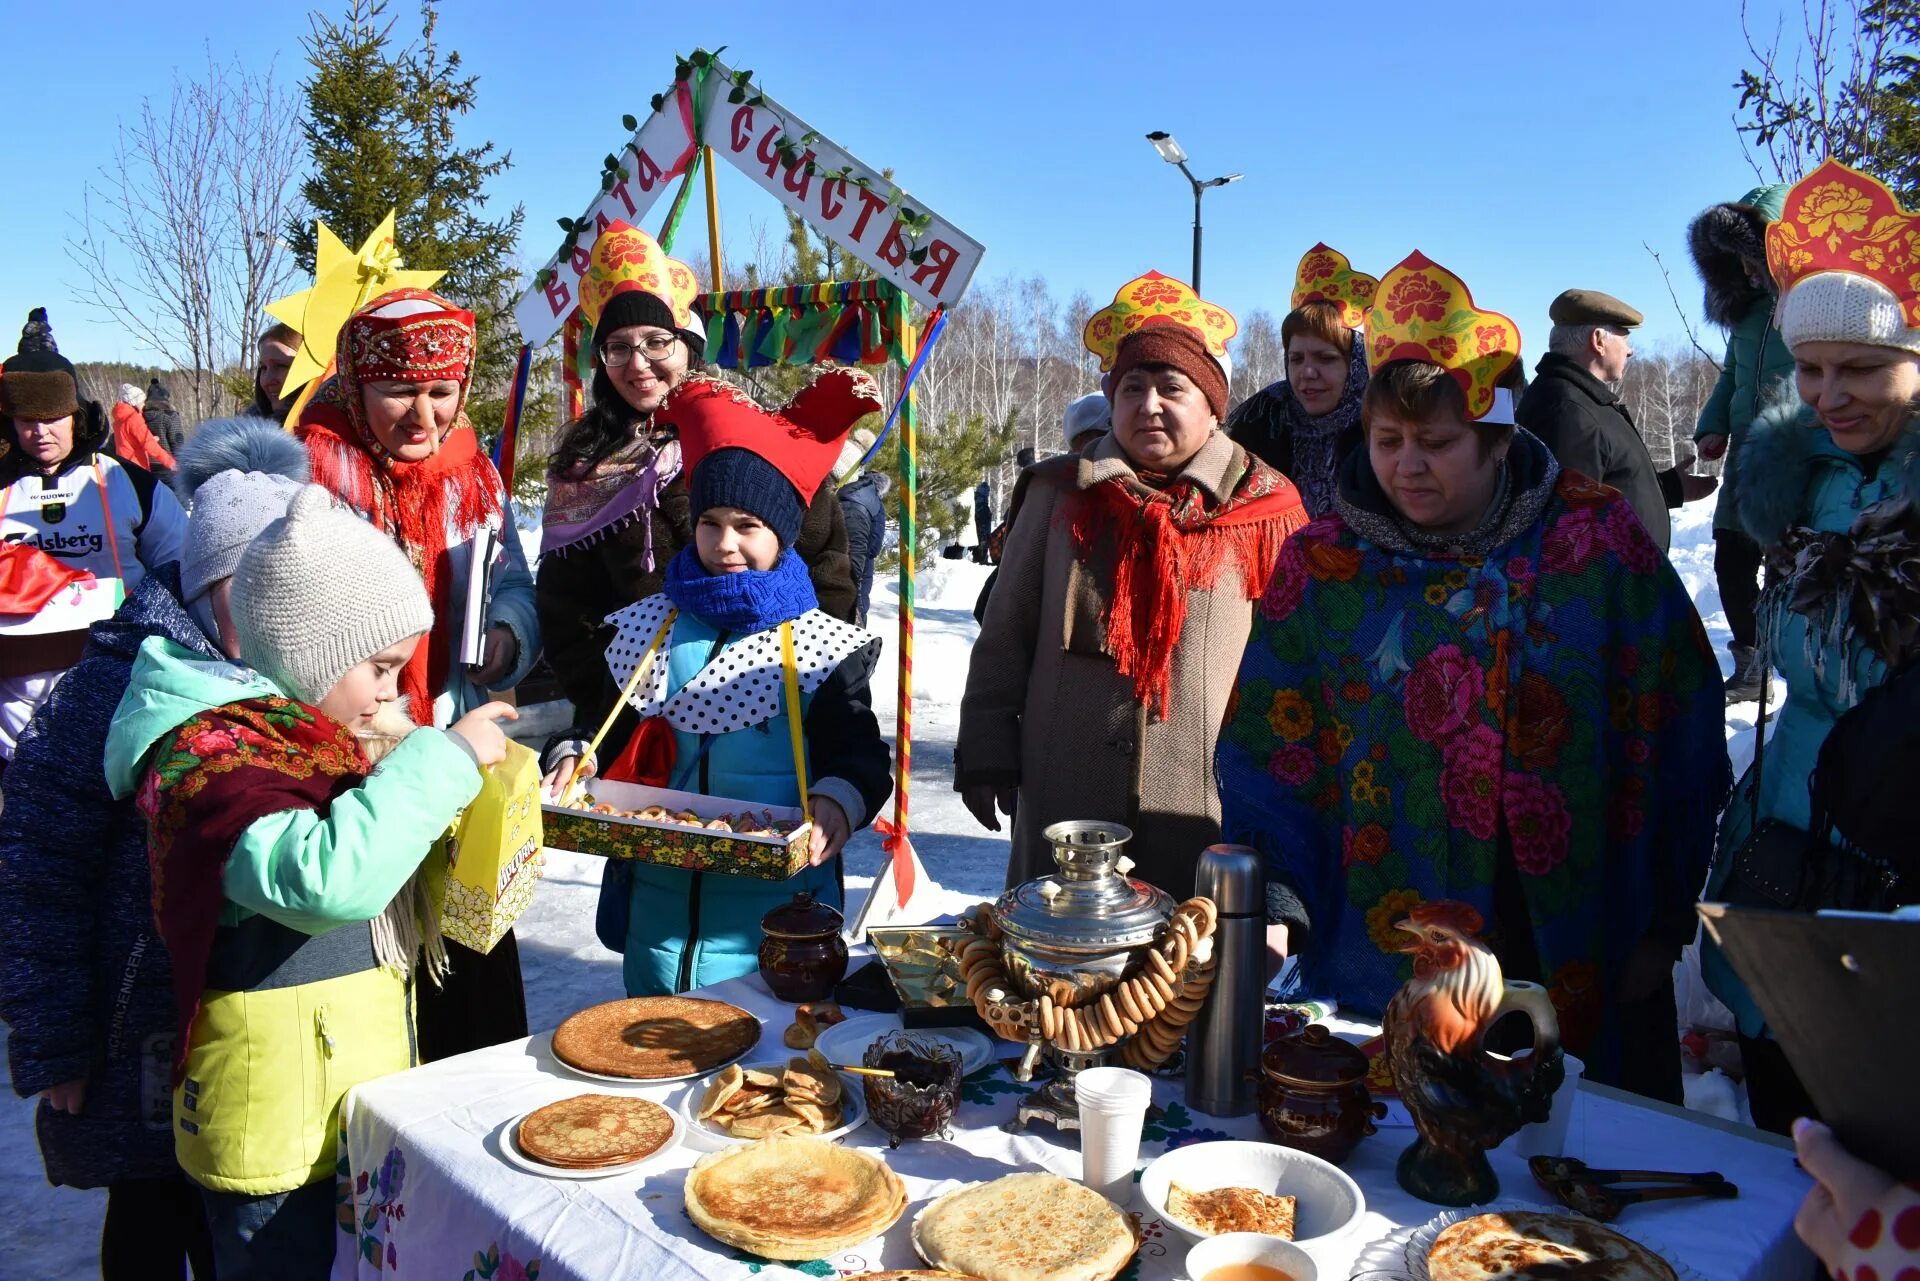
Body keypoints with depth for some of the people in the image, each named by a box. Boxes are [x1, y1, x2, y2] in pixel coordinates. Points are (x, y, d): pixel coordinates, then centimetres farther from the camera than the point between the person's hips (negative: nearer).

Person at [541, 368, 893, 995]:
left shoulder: (822, 645, -3)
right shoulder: (647, 628, 6)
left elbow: (858, 752, -4)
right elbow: (604, 729, 15)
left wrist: (840, 799, -25)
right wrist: (571, 756, -6)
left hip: (774, 908, -3)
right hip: (656, 902, 3)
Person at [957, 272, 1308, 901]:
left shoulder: (1264, 508, 1)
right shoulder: (1060, 495, 5)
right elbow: (1006, 634, 9)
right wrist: (986, 747, 6)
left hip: (1205, 815, -1)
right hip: (1064, 806, 2)